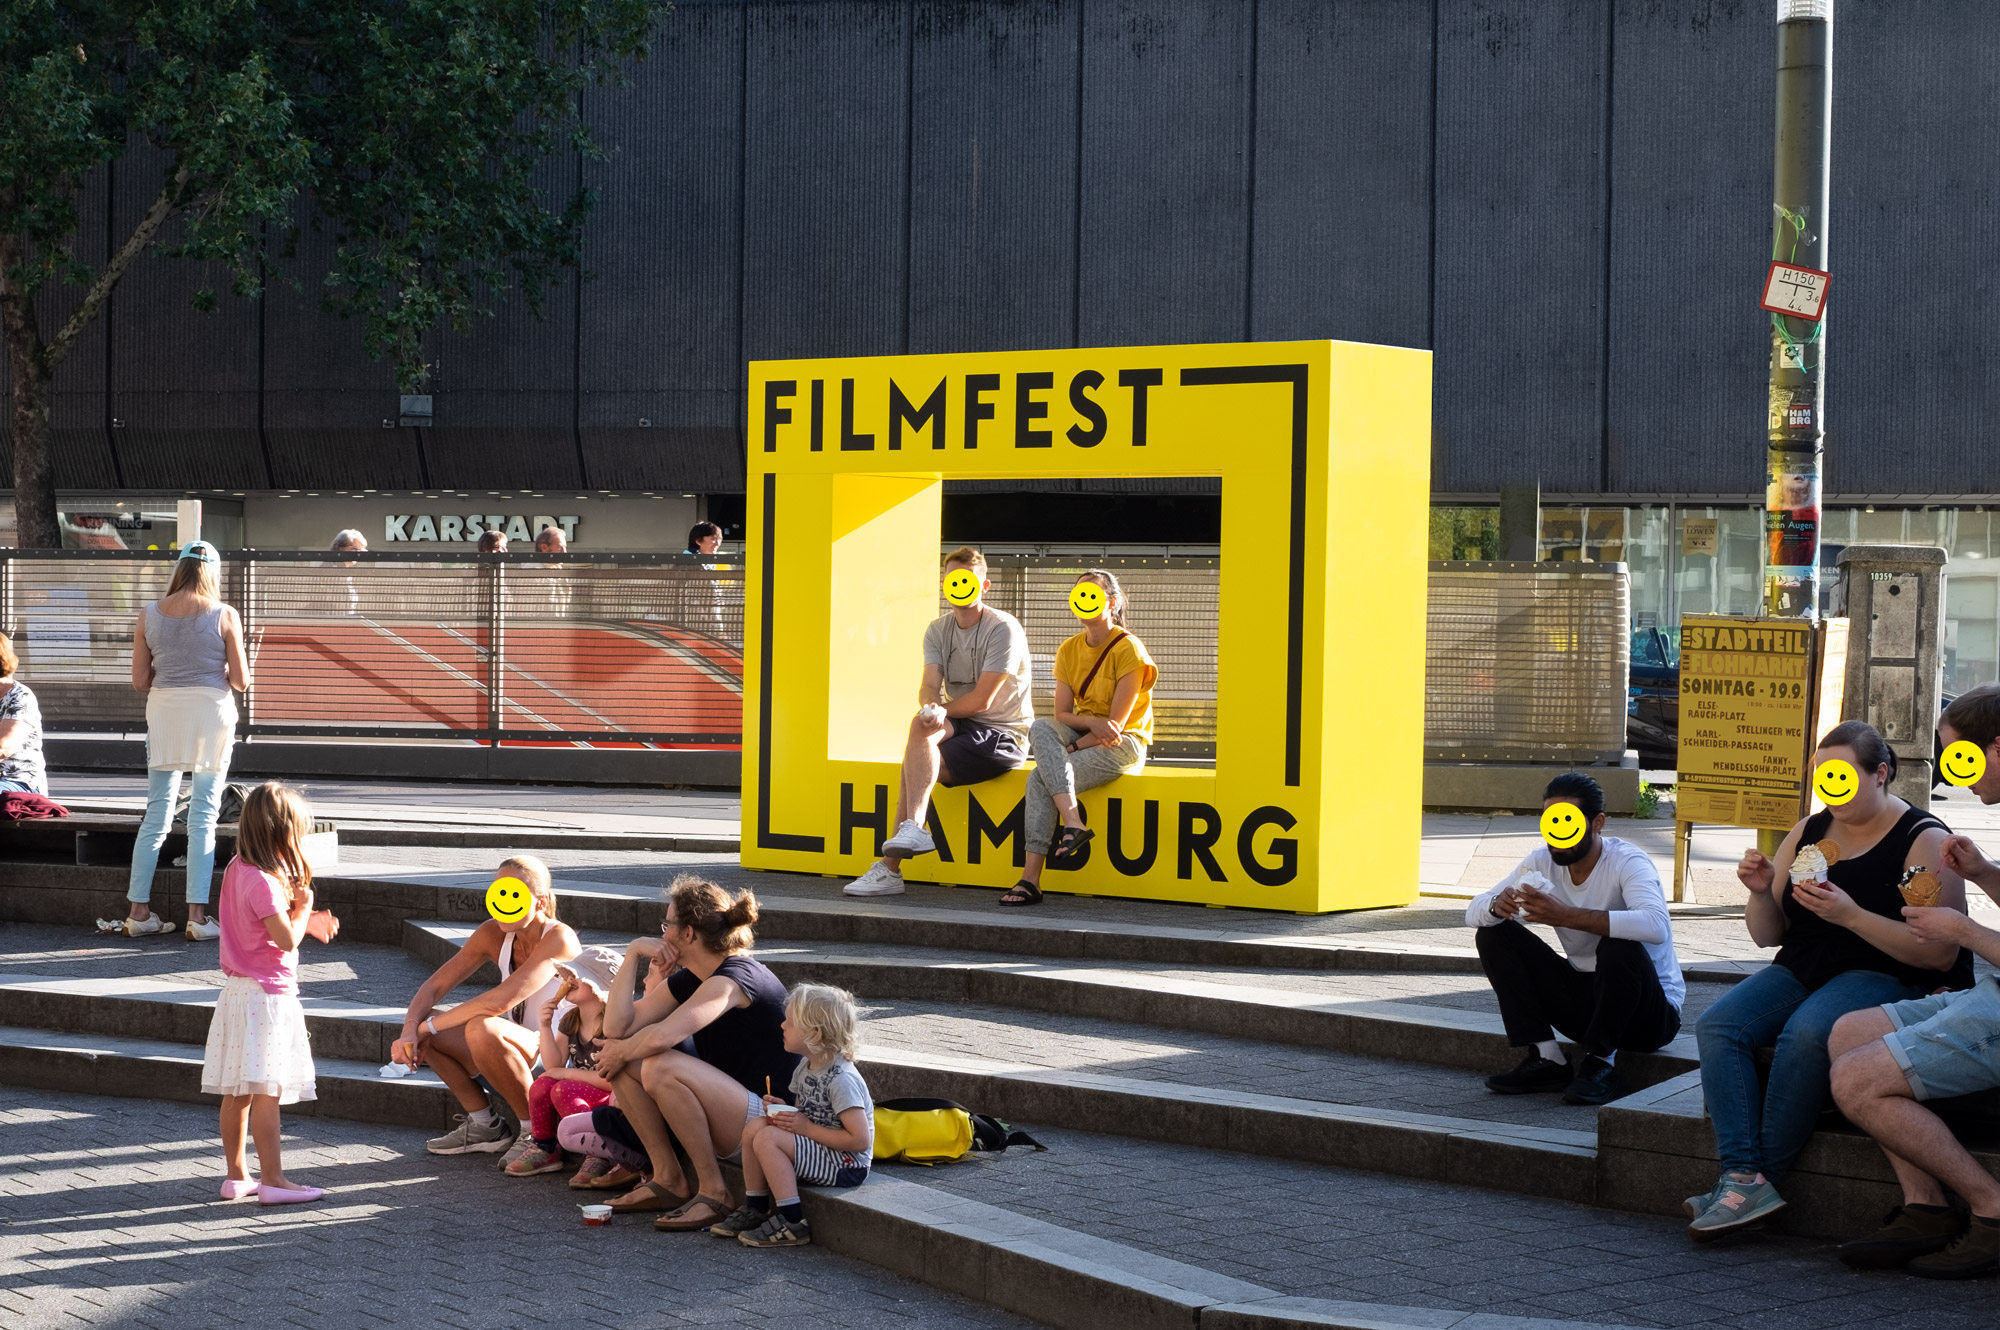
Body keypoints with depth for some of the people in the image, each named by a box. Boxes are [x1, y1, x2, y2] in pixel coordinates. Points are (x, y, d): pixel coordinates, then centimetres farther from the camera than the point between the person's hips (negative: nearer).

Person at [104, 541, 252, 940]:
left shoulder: (149, 614, 2)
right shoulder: (225, 615, -5)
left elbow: (140, 680, 3)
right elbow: (241, 681, -5)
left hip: (164, 712, 3)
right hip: (211, 711, -3)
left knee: (156, 814, 10)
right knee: (203, 817, 1)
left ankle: (138, 911, 12)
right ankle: (197, 916, -2)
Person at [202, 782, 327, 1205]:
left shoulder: (237, 870, 9)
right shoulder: (263, 881, -20)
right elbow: (287, 939, -21)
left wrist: (303, 917, 12)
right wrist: (303, 906, -6)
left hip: (239, 991, 9)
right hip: (267, 994, -9)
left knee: (237, 1092, 12)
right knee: (266, 1092, -7)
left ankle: (236, 1175, 18)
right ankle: (272, 1180, -5)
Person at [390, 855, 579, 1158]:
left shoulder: (558, 939, -20)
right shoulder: (493, 935, 2)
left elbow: (500, 1001, -30)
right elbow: (435, 986, 3)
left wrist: (429, 1027, -21)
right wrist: (410, 1030, -17)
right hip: (515, 1054, 8)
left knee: (482, 1028, -35)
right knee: (419, 1024, -2)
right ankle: (485, 1125, 9)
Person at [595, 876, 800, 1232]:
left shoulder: (734, 978, -19)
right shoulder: (688, 980, 10)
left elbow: (661, 1037, -32)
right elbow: (616, 1029, 3)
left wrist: (623, 1050, -11)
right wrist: (633, 955, 0)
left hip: (771, 1120, -9)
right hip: (727, 1118, 9)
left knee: (662, 1068, -30)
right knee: (622, 1064, 0)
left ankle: (713, 1192, -19)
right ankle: (668, 1180, 1)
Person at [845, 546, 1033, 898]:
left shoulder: (1003, 629, -11)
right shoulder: (938, 631, 11)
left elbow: (981, 700, -15)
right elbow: (928, 687, -3)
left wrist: (939, 710, -6)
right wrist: (930, 708, -25)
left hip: (1005, 736, -6)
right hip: (961, 725, 6)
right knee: (921, 726, -25)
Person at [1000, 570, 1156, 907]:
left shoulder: (1128, 650, -10)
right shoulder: (1068, 651, 9)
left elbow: (1116, 724, -15)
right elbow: (1061, 715, 4)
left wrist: (1070, 748, -18)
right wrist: (1090, 722, -17)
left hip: (1124, 745, -6)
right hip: (1083, 736, 6)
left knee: (1040, 778, -26)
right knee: (1040, 728, -28)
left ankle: (1031, 878, -28)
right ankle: (1073, 822, -37)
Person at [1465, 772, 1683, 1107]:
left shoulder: (1626, 862, -20)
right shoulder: (1542, 862, -2)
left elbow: (1655, 926, -40)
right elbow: (1474, 912, -2)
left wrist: (1568, 916, -43)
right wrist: (1498, 905, -28)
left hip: (1651, 1012, -6)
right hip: (1583, 998, 6)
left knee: (1619, 947, -37)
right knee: (1494, 935, -7)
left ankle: (1601, 1063, -17)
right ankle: (1546, 1060, -10)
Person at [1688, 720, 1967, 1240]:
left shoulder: (1924, 841, -5)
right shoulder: (1807, 833, 14)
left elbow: (1941, 954, -15)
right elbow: (1768, 936, 17)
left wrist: (1851, 915, -22)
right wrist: (1761, 892, -5)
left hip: (1884, 979, -6)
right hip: (1801, 972, 6)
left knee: (1805, 1034, -36)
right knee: (1716, 1026, -21)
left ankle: (1756, 1178, -27)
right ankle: (1744, 1178, -33)